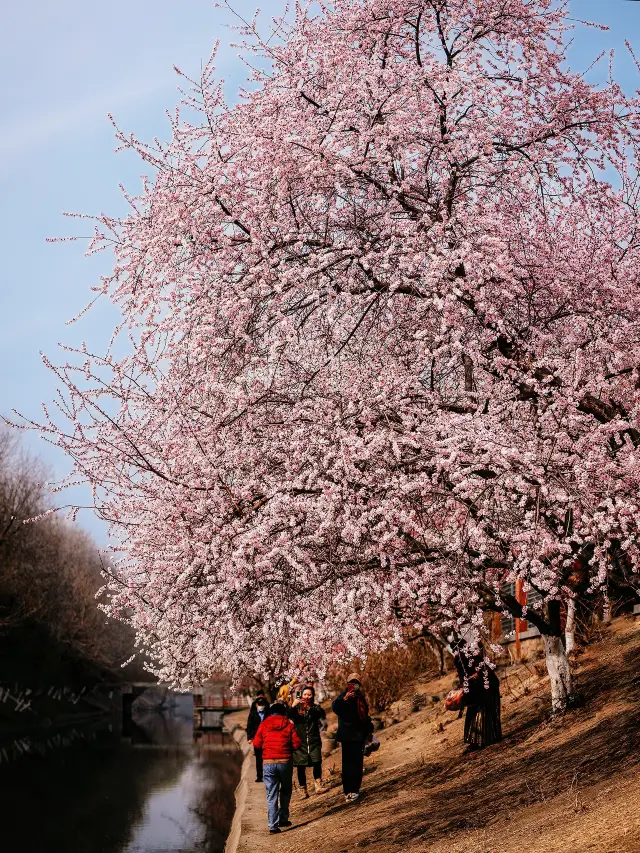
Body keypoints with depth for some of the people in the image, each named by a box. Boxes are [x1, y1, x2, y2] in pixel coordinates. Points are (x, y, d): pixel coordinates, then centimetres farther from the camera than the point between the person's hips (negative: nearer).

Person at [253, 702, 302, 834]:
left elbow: (256, 744, 3)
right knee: (285, 791, 21)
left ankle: (273, 825, -2)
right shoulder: (289, 724, 0)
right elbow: (297, 744, -3)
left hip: (268, 763, 0)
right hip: (285, 762, 0)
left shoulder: (263, 724, 2)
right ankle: (283, 819, 20)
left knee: (271, 795, 3)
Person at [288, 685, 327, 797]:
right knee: (300, 767, 0)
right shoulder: (297, 708, 8)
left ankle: (318, 785, -8)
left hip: (314, 741, 0)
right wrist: (292, 706, -28)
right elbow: (288, 716, -10)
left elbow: (321, 713, -14)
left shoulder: (315, 707, 9)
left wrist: (309, 708, -33)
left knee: (317, 762, -20)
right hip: (300, 742, 0)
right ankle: (303, 791, 11)